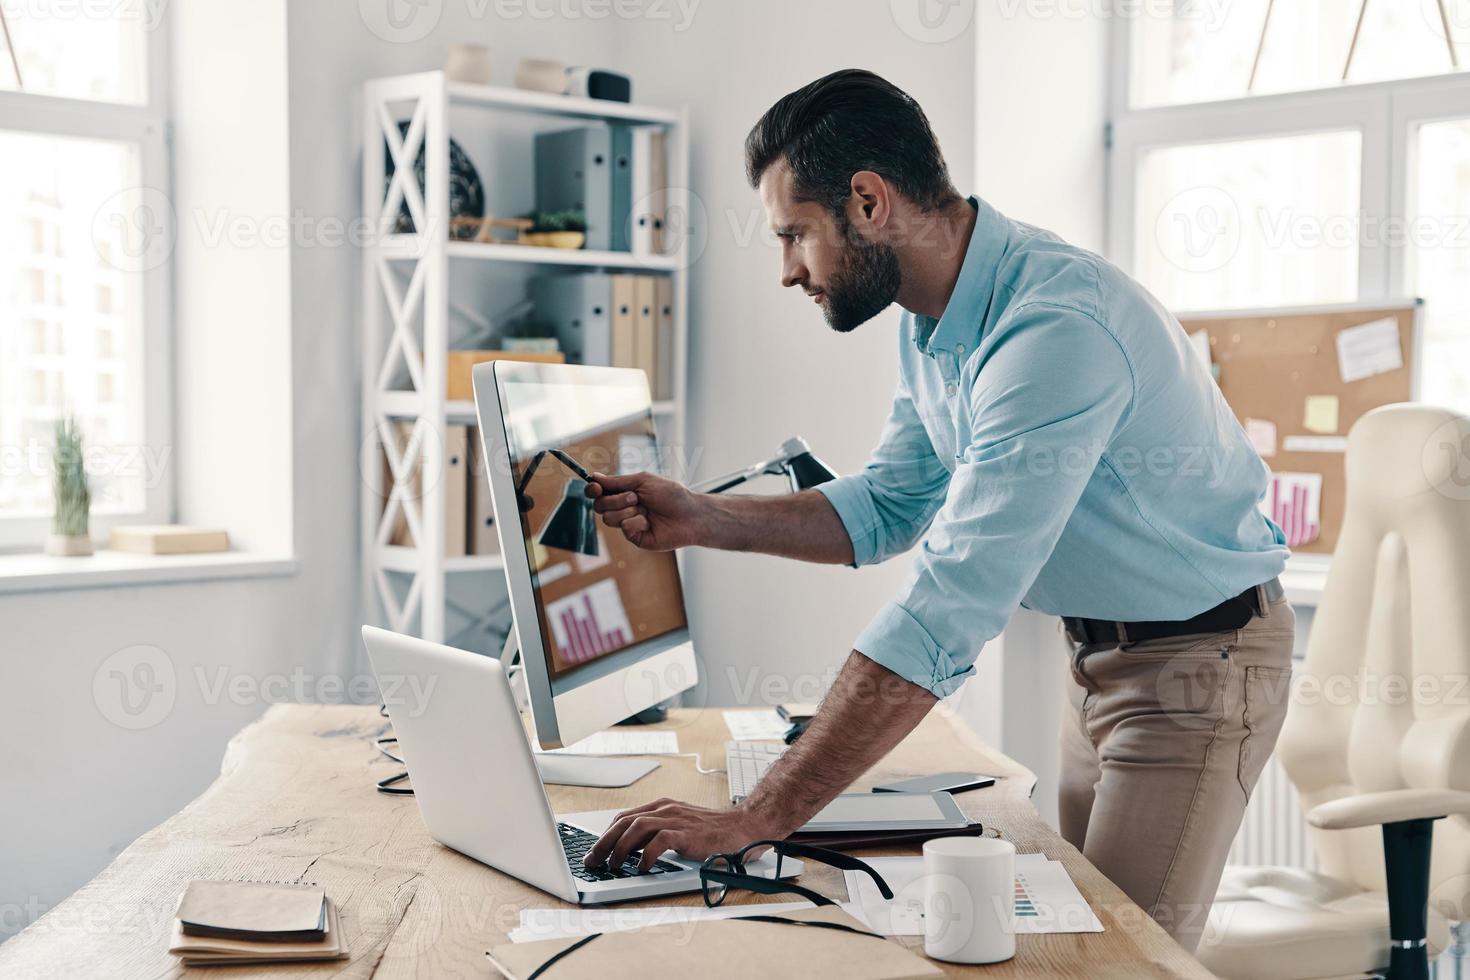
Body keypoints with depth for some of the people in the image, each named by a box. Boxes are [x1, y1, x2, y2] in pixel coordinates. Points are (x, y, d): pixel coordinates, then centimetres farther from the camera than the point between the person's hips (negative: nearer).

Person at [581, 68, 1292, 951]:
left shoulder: (1055, 330, -32)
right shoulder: (934, 322, 0)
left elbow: (948, 616, -37)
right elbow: (888, 509, 12)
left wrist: (756, 820, -37)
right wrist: (702, 520, -3)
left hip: (1199, 658, -9)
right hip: (1103, 658, 9)